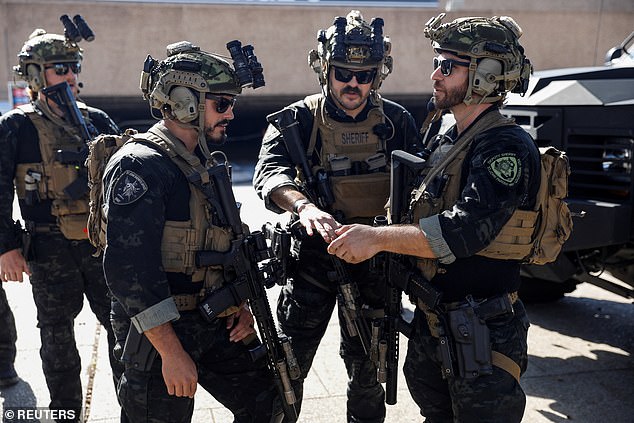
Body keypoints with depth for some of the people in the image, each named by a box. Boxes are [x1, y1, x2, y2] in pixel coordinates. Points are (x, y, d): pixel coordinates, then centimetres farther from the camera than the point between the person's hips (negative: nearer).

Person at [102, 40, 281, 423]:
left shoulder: (208, 162, 10)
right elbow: (131, 269, -25)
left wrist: (240, 305, 7)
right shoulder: (140, 166, -18)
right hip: (161, 332, -8)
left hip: (216, 323, 8)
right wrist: (171, 352, -24)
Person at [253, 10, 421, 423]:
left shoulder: (397, 121, 1)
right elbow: (269, 171, -24)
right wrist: (304, 206, -45)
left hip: (374, 256, 2)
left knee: (367, 369, 17)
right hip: (313, 252, -1)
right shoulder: (300, 119, -7)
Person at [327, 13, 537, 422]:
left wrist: (379, 238, -32)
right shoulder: (445, 143, 11)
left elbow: (468, 229, -30)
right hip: (432, 323, 9)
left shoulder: (506, 146, -17)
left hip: (482, 336, -8)